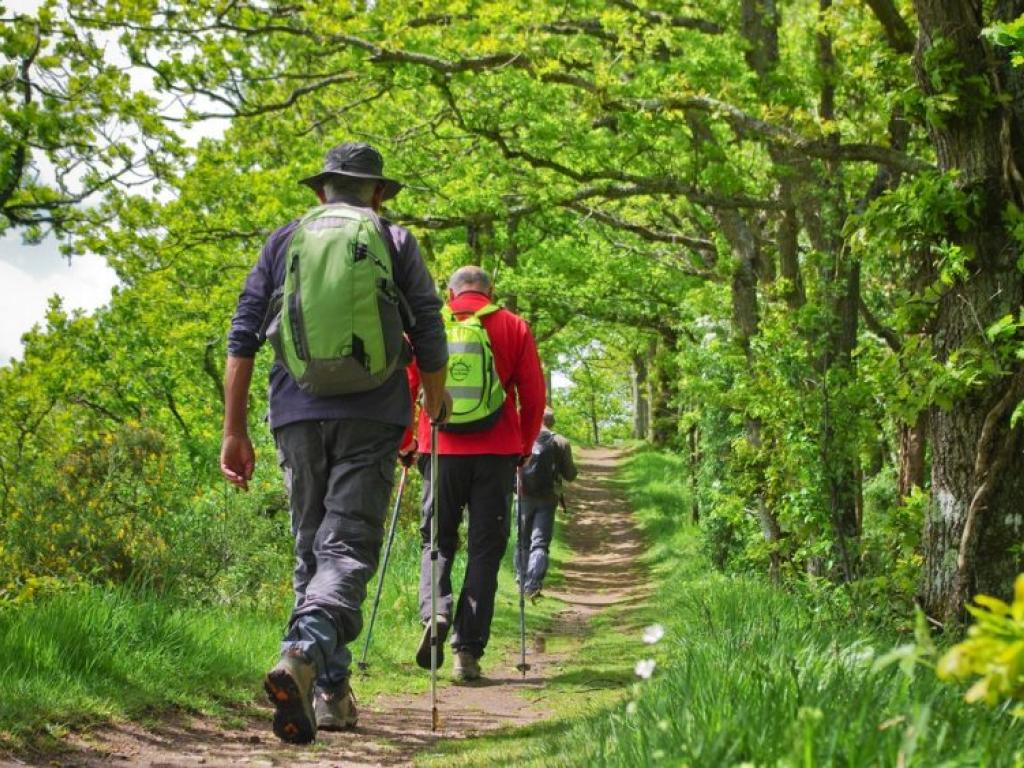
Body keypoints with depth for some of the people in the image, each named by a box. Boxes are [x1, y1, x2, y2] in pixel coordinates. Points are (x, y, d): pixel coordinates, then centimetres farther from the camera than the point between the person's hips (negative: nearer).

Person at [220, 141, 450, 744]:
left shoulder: (283, 242, 15)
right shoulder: (395, 242, 10)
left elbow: (243, 337, 7)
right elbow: (429, 334, 5)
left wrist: (235, 432, 8)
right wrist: (435, 402, 23)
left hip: (298, 415, 2)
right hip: (371, 415, -2)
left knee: (312, 551, 13)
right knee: (348, 548, -9)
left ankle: (332, 694, 14)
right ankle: (303, 654, -35)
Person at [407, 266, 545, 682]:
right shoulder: (513, 327, 6)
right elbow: (534, 395, 4)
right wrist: (525, 446, 16)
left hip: (441, 449, 0)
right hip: (497, 451, 0)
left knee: (436, 541, 14)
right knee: (485, 549, 5)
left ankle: (435, 611, -14)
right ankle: (468, 650, -1)